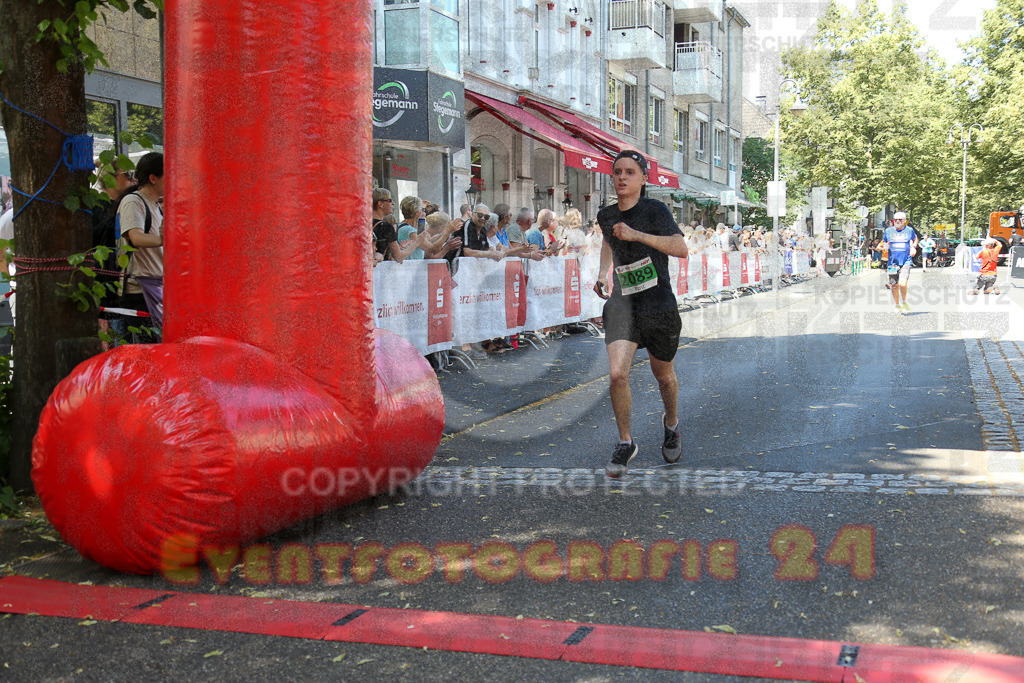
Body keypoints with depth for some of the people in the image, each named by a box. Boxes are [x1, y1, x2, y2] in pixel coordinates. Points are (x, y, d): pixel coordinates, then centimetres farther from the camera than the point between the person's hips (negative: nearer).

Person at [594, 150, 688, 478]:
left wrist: (637, 235, -33)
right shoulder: (606, 215, 5)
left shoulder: (655, 210, -12)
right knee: (617, 374, -16)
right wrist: (603, 273, 14)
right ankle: (625, 443, 4)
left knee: (663, 375, 15)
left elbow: (680, 248, -26)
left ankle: (671, 424, 47)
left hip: (659, 306, -3)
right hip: (622, 303, 3)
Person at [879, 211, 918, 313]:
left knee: (902, 283, -18)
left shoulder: (909, 230, 5)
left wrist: (913, 247, 6)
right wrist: (885, 246, -4)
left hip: (906, 262, -2)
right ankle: (897, 305, 25)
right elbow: (884, 242, 19)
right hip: (893, 262, 2)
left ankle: (904, 302, 7)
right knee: (894, 286, 5)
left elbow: (915, 239, 25)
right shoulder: (888, 231, 7)